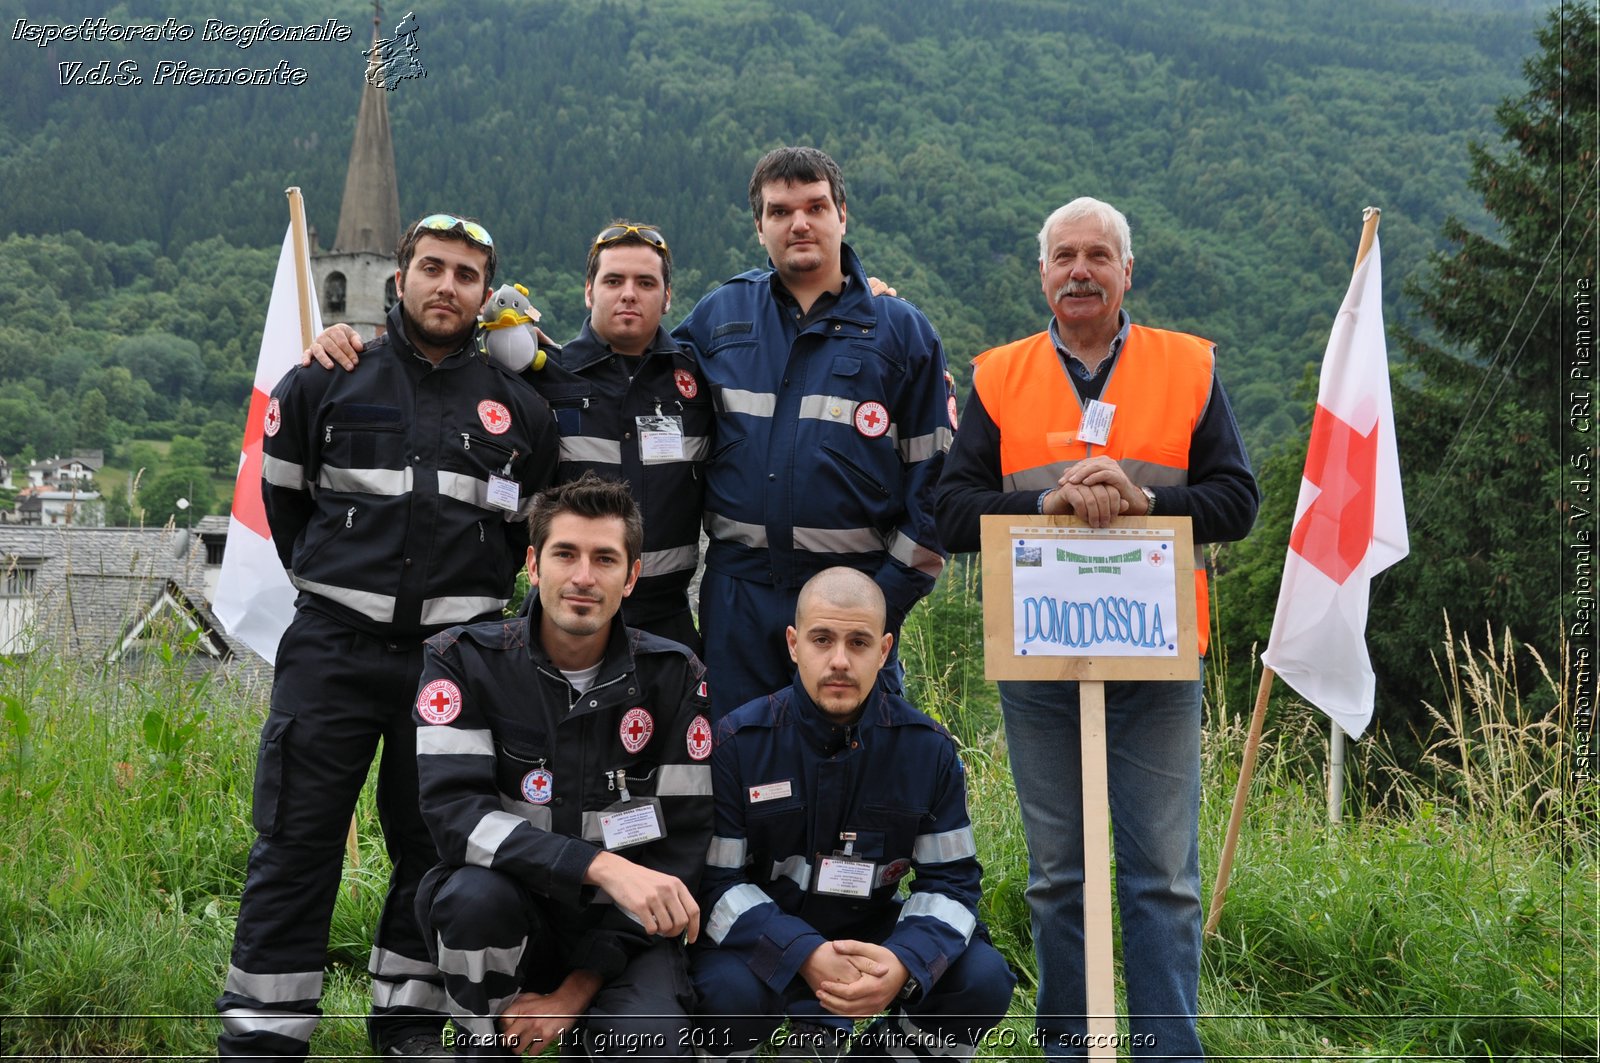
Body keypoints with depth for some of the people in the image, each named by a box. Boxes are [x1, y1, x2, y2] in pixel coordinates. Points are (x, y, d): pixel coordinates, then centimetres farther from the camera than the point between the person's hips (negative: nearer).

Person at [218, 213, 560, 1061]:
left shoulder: (520, 410, 9)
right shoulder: (324, 384, 5)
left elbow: (529, 528, 19)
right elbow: (283, 497, 15)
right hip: (332, 646, -1)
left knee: (436, 847, 8)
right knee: (294, 842, -4)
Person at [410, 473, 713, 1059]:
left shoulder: (673, 677, -5)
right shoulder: (466, 660, -8)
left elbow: (679, 846, -6)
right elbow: (454, 809, -21)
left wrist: (577, 990, -13)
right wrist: (602, 867, -35)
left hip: (620, 930, 0)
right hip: (505, 923, 0)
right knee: (477, 891, -34)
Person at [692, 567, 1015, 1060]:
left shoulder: (928, 747, -7)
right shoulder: (739, 741, -14)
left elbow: (951, 879, -5)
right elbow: (716, 881, -15)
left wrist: (904, 963, -27)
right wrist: (807, 956, -31)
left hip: (874, 935, 2)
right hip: (768, 940, -2)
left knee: (984, 978, -21)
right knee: (726, 990, -35)